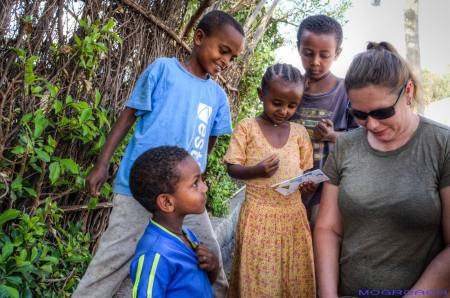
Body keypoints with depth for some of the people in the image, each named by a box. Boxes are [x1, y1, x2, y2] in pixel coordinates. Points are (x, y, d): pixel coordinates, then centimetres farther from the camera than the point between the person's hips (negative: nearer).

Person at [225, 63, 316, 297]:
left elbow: (306, 171, 12)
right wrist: (257, 170, -22)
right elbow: (232, 168, -3)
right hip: (259, 213, -3)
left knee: (294, 277, 10)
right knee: (259, 278, 5)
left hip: (293, 213, 3)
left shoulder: (299, 132, 7)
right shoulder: (247, 127, -3)